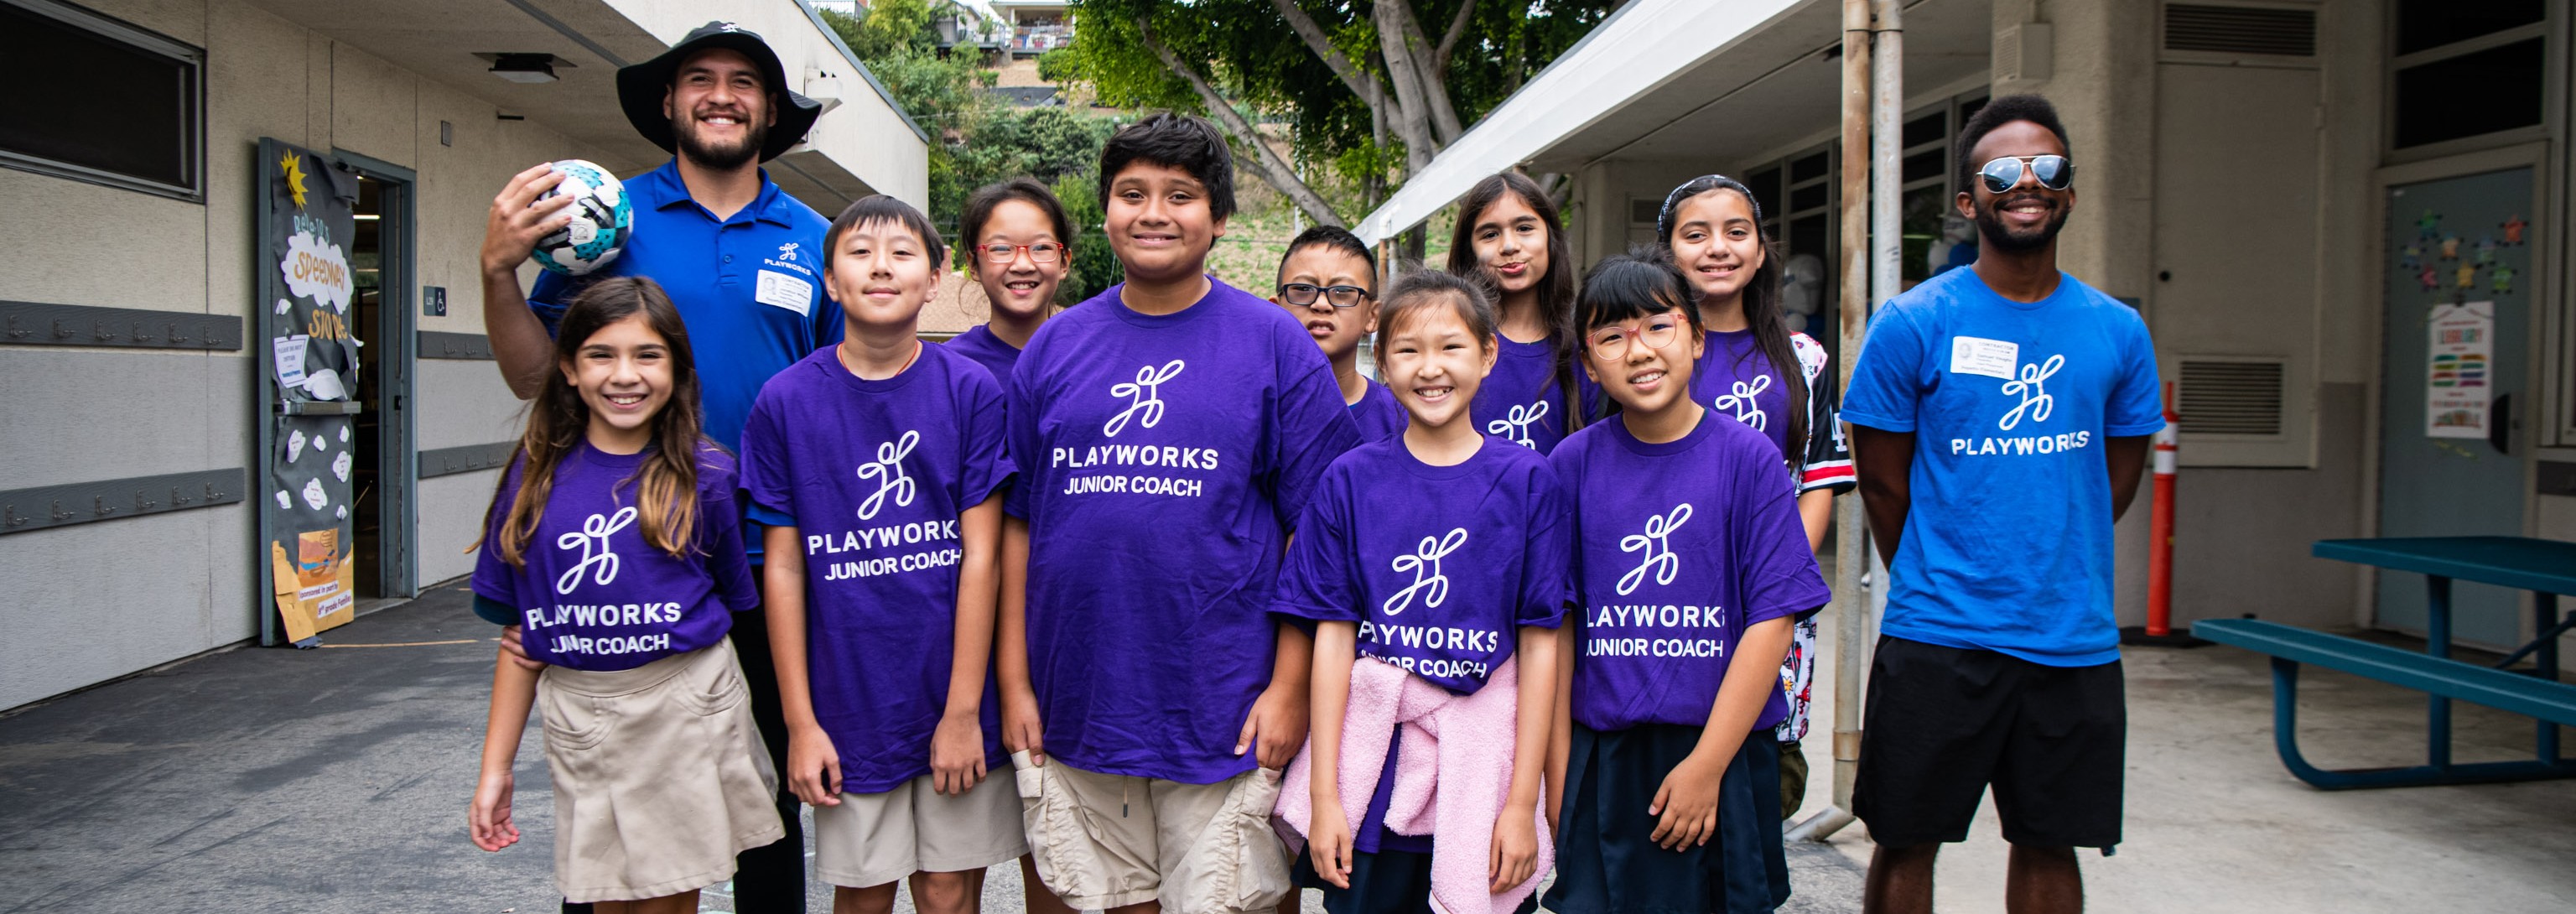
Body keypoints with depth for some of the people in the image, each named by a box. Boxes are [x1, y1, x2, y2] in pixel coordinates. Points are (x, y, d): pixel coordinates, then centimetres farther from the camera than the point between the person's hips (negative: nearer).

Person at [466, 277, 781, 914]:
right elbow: (520, 634, 6)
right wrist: (496, 768, 6)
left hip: (685, 714, -2)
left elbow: (736, 605, 3)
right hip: (577, 717, 2)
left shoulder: (703, 476, -4)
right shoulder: (537, 478, 2)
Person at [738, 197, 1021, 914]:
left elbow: (981, 555, -6)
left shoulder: (971, 391, -4)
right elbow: (783, 569, 0)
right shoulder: (786, 402, -2)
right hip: (849, 708, 1)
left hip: (957, 702, 0)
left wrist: (964, 709, -9)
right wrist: (800, 721, -2)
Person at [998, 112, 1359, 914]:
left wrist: (1289, 686, -9)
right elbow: (1017, 526, 8)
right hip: (1076, 712, 3)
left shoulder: (1275, 345, -1)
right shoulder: (1054, 347, 7)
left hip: (1224, 715, -3)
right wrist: (1014, 683, 4)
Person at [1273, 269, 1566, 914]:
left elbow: (1540, 644, -2)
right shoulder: (1350, 480, 1)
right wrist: (1324, 796, -4)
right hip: (1371, 768, 1)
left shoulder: (1527, 481, -1)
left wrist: (1522, 804, -5)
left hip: (1482, 764, 0)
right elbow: (1333, 637, -1)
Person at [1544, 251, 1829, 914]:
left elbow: (1771, 622, -8)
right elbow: (1556, 626, 1)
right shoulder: (1573, 463, 0)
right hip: (1602, 755, 1)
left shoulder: (1749, 457, -5)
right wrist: (1558, 772, -1)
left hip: (1725, 752, -1)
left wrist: (1707, 764, -12)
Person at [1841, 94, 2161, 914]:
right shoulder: (1912, 324, -5)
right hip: (1936, 639, -3)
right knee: (1907, 841, 6)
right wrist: (1938, 588, 7)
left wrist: (2049, 572, 11)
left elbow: (2117, 482, 14)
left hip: (2075, 640, 3)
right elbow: (1883, 485, 1)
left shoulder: (2117, 332, 5)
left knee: (2050, 843, 13)